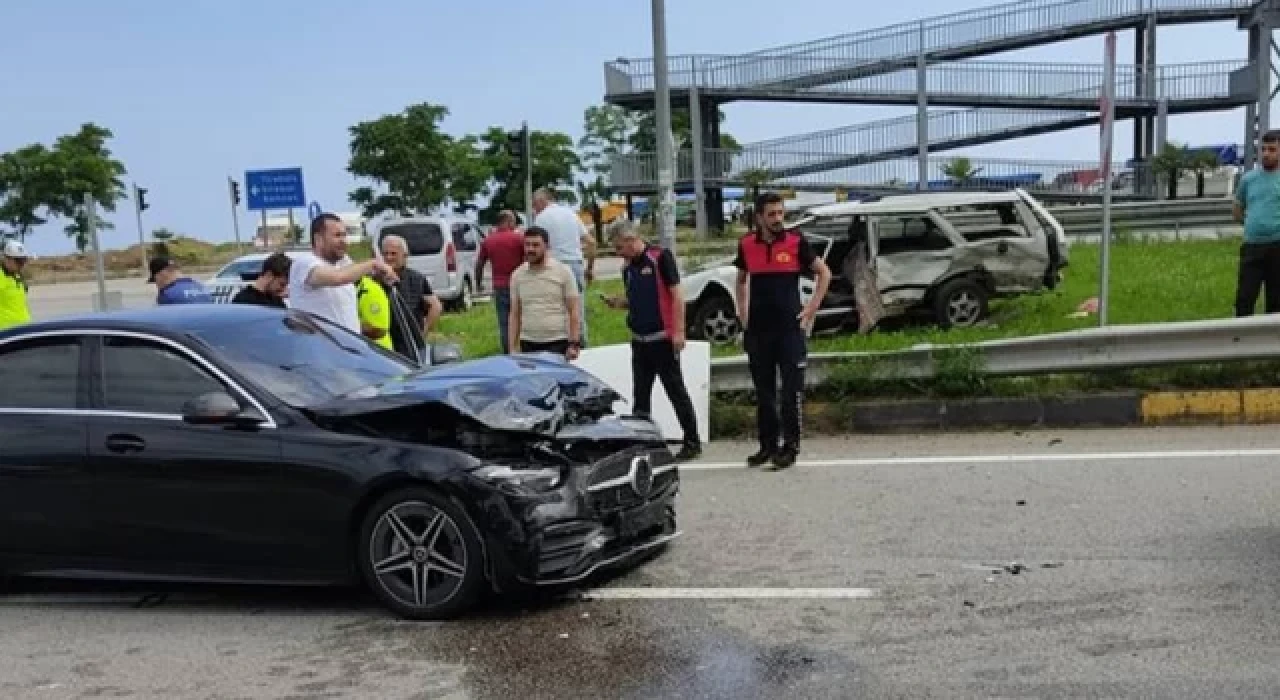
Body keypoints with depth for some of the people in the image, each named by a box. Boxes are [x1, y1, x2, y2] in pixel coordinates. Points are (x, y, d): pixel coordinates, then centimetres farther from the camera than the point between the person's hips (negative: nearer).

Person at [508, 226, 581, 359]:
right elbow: (515, 314, 10)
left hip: (558, 343, -2)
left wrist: (574, 344, -10)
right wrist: (513, 348, 4)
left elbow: (574, 311, -2)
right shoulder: (517, 275, 7)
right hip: (528, 344, 3)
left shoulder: (563, 271, -2)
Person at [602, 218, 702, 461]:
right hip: (639, 339, 7)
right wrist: (619, 303, 0)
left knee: (676, 391, 0)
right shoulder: (628, 267, 12)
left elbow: (676, 295, -12)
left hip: (663, 338, -7)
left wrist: (678, 331, -17)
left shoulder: (660, 257, -9)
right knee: (641, 395, 10)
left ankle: (692, 442, 8)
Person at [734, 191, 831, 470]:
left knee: (792, 389, -2)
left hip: (790, 326, -3)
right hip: (757, 329, 3)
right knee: (763, 391, 9)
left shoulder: (795, 241, -3)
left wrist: (812, 307, 0)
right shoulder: (747, 244, 5)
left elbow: (824, 273, 6)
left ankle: (790, 446, 5)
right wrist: (743, 311, 12)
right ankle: (768, 445, 19)